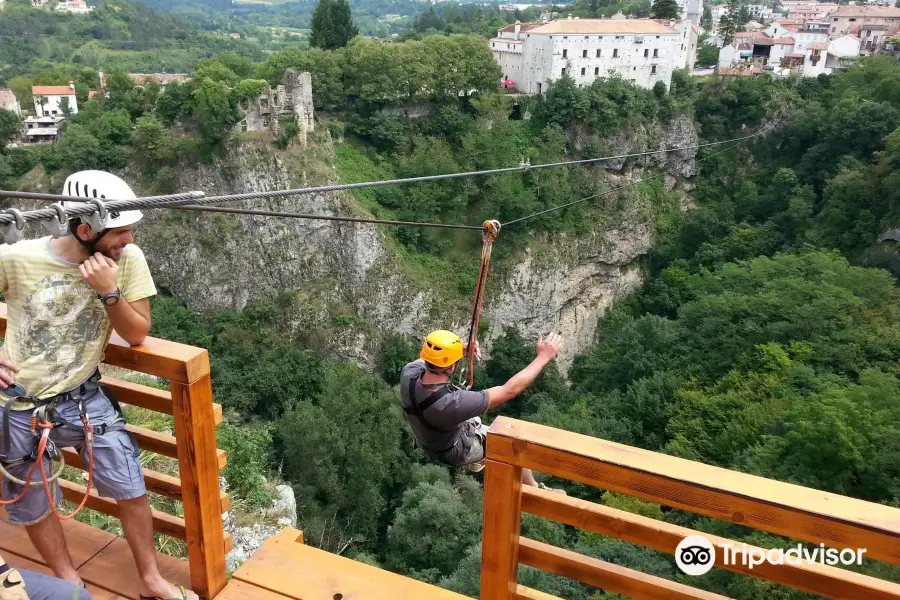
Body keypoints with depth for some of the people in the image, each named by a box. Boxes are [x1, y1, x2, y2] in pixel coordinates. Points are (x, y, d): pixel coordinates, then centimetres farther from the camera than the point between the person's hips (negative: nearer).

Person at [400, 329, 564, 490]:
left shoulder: (409, 373, -30)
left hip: (428, 441, 6)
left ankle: (474, 460, 53)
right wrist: (543, 357, -29)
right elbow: (509, 391, -37)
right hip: (453, 450, -6)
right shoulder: (453, 403, -46)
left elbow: (426, 357, -2)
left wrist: (460, 348, -16)